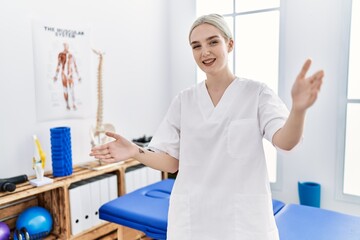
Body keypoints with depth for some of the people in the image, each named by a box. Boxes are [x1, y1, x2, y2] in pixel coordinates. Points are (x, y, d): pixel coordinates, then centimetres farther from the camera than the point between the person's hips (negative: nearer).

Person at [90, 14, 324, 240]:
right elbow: (171, 161, 2)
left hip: (244, 217, -2)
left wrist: (298, 108, -40)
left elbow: (285, 141, -20)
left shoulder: (256, 93, -5)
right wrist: (136, 151, -16)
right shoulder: (183, 100, 2)